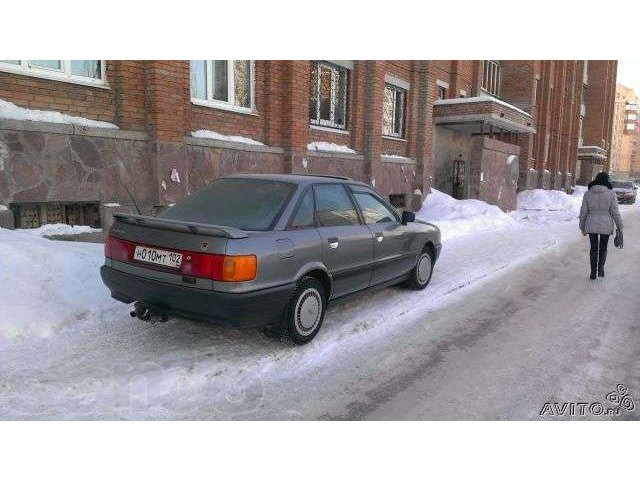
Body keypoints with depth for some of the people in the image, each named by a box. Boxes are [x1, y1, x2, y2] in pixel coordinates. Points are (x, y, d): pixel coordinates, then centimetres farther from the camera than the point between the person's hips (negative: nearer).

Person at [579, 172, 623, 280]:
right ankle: (601, 269, 22)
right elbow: (615, 212, -7)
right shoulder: (611, 193, -8)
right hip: (606, 225, -1)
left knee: (593, 248, 14)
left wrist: (582, 227, 10)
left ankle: (593, 272, 16)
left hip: (591, 225, 1)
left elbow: (583, 212, 0)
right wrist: (620, 227, 3)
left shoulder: (588, 193, -3)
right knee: (603, 248, 19)